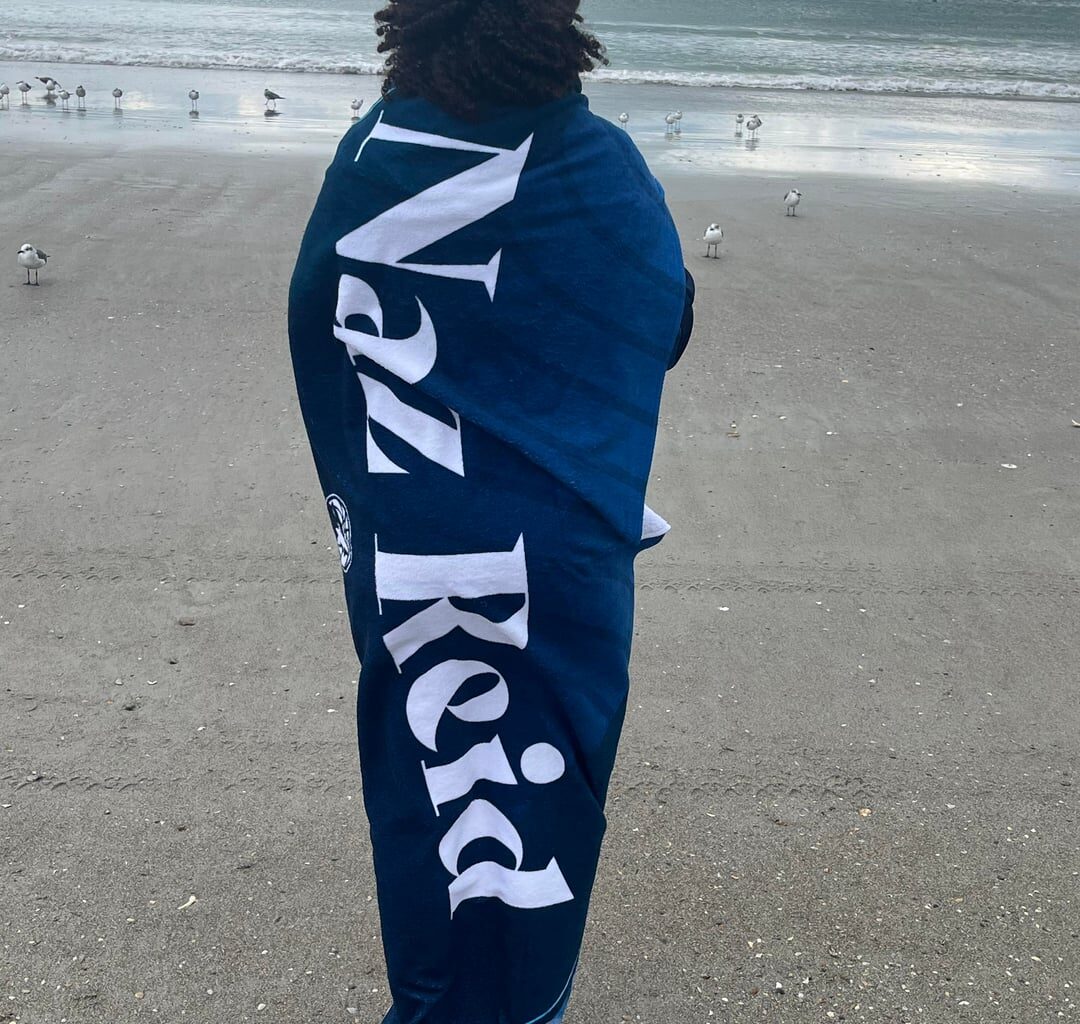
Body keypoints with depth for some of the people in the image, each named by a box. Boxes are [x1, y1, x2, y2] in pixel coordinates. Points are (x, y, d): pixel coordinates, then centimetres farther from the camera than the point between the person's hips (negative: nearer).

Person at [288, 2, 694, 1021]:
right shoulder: (599, 170, -12)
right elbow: (665, 329, -1)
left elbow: (315, 326, 2)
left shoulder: (369, 155, -6)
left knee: (419, 756, 19)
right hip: (553, 551, -2)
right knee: (538, 767, 14)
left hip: (401, 549, 3)